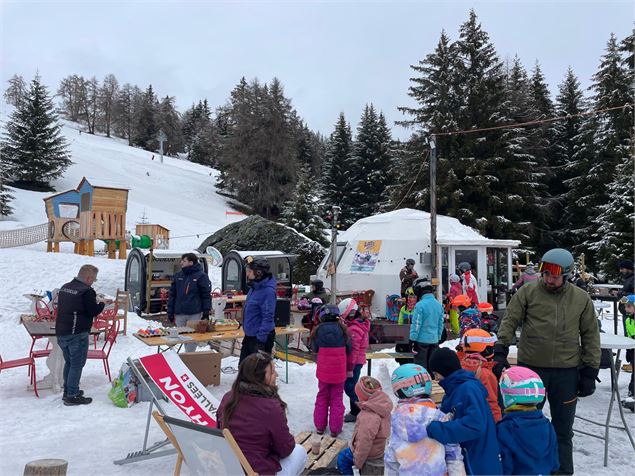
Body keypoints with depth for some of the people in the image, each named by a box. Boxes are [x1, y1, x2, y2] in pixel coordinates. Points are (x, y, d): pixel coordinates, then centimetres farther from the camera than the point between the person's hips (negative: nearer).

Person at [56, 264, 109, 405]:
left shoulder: (65, 287, 10)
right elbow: (94, 311, -15)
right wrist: (103, 303, 4)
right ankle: (72, 396, 4)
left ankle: (67, 391, 29)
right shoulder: (87, 291, -17)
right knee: (77, 365, 1)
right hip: (77, 334, -8)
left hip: (61, 332, 8)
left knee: (69, 362, 20)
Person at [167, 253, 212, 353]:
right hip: (180, 314, 5)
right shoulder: (178, 276, 8)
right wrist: (170, 312, 7)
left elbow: (206, 295, -4)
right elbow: (172, 294, 12)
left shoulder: (201, 276, -5)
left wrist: (206, 313, -8)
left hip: (195, 314, -4)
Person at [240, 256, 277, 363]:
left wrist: (261, 340, -25)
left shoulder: (268, 291, -24)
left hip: (261, 337, -9)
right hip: (249, 335, 10)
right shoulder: (254, 287, 6)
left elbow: (268, 317, -25)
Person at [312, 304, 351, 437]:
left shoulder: (317, 330, -10)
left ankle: (320, 426, 22)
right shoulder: (342, 329, -11)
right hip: (339, 371, -1)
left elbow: (314, 349, 0)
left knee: (322, 397, 17)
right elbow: (349, 349, -2)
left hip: (323, 370, 1)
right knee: (337, 398, 11)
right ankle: (335, 428, 13)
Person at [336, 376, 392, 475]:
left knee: (342, 458, 11)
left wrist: (358, 461, -17)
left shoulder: (368, 417, -35)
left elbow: (364, 442, -30)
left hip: (370, 452, -8)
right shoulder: (382, 407, -7)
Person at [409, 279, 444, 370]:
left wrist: (412, 339, -8)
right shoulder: (439, 305, 6)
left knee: (421, 366, 1)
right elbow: (441, 324, 12)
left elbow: (416, 324, -15)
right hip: (434, 340, 6)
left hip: (422, 340, -6)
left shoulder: (420, 305, -16)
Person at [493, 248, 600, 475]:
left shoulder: (581, 299, 1)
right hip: (531, 368, -1)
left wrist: (590, 372, 3)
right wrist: (500, 353, -11)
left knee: (563, 428, 13)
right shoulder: (527, 292, -5)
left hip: (567, 371, 1)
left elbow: (591, 336, 6)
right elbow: (509, 323, -3)